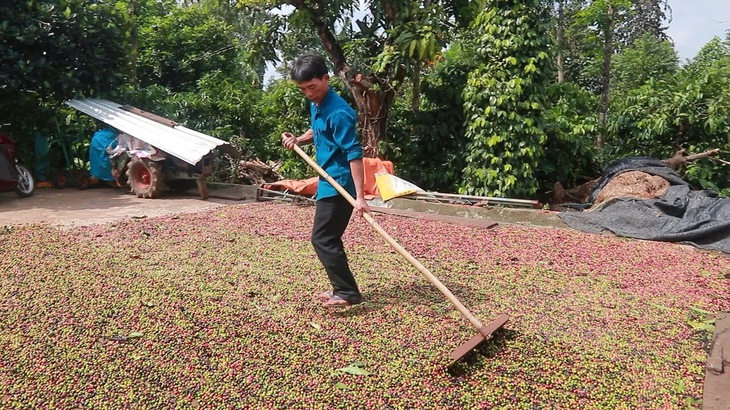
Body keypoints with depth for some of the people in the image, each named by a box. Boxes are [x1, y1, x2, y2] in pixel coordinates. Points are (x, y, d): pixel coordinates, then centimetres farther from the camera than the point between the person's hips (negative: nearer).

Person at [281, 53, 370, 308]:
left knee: (322, 239, -8)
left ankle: (348, 293, -1)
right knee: (329, 238, 15)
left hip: (339, 184, -10)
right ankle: (342, 289, 26)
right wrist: (298, 140, 6)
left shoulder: (338, 112, -21)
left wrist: (360, 196, -30)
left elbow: (354, 154, -25)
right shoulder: (315, 105, 8)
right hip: (330, 182, 10)